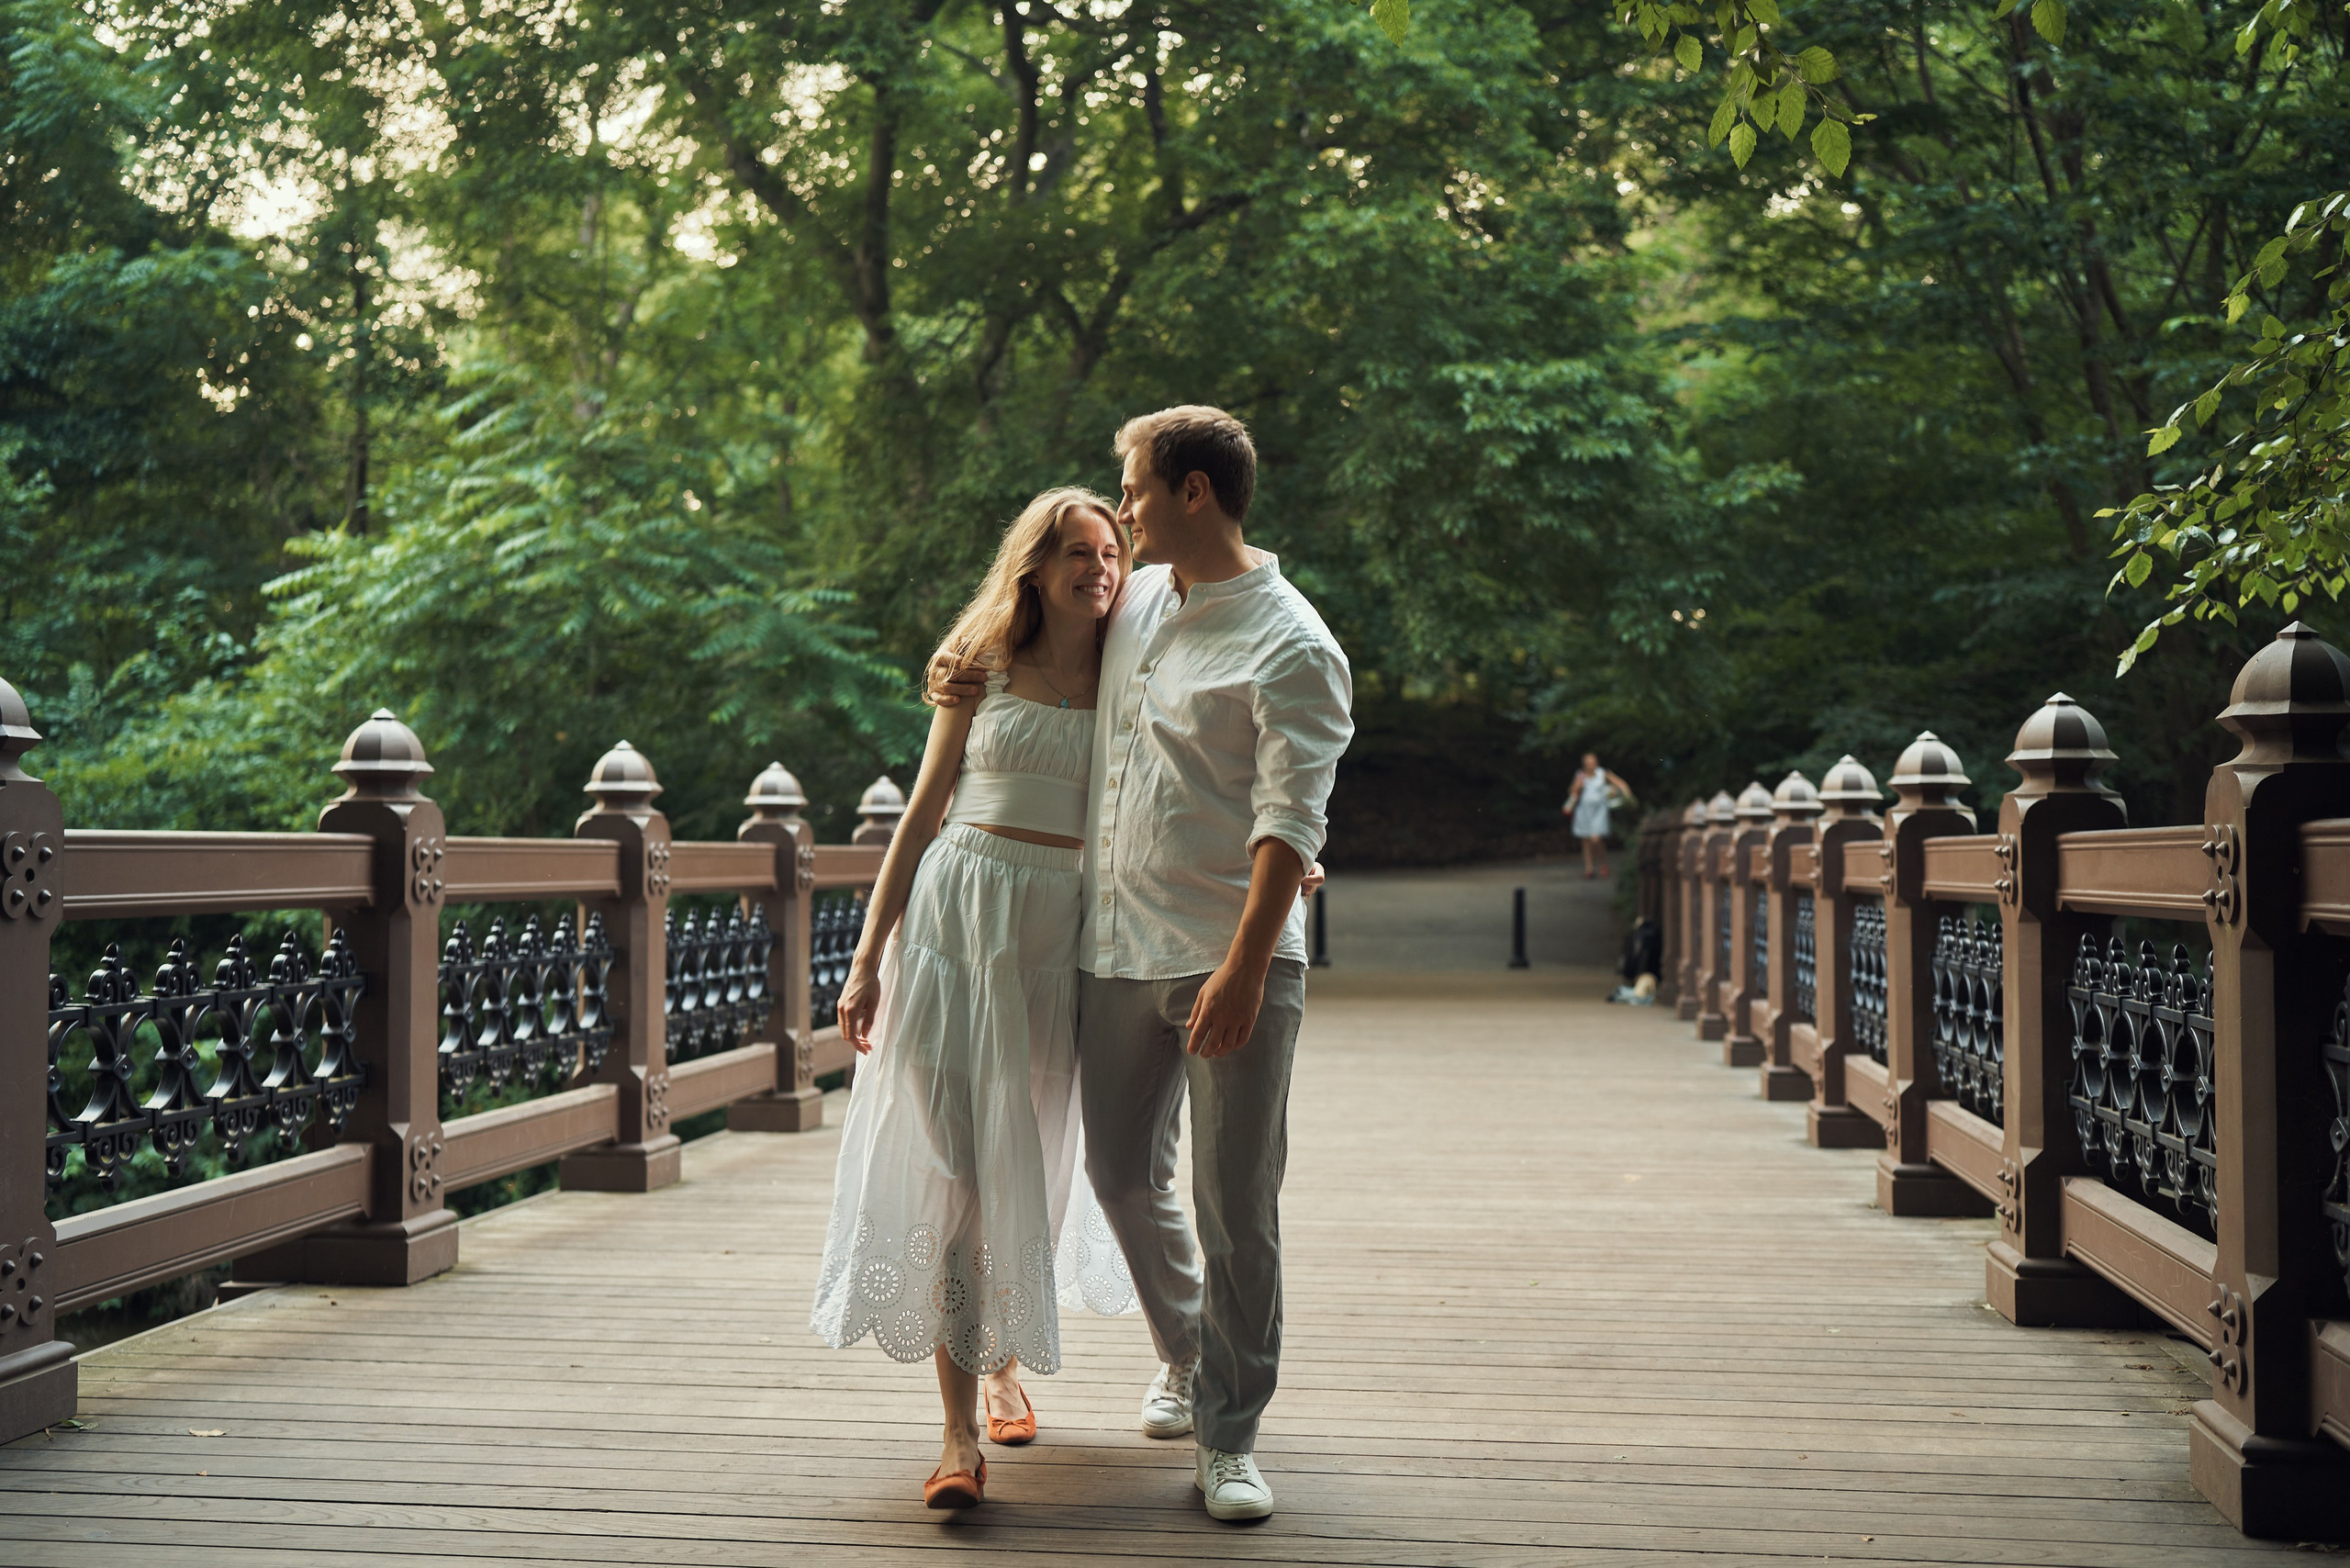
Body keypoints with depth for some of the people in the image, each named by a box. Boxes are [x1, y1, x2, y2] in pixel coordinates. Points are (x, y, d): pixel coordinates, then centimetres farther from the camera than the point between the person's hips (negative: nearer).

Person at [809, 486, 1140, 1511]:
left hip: (1059, 928, 1)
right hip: (955, 913, -1)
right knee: (953, 1161, -8)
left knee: (1031, 1158, 9)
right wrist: (868, 956, 4)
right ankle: (959, 1429, -8)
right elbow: (924, 812, 8)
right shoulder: (982, 668, 7)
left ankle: (1005, 1364, 33)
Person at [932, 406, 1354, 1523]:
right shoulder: (1135, 601, 11)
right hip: (1116, 950, 7)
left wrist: (1243, 968, -25)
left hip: (1231, 959, -6)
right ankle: (1186, 1359, 38)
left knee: (1235, 1204, -3)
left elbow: (1290, 824, -17)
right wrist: (968, 679, 12)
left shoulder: (1292, 648, -10)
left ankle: (1227, 1438, 10)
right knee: (1122, 1174, 15)